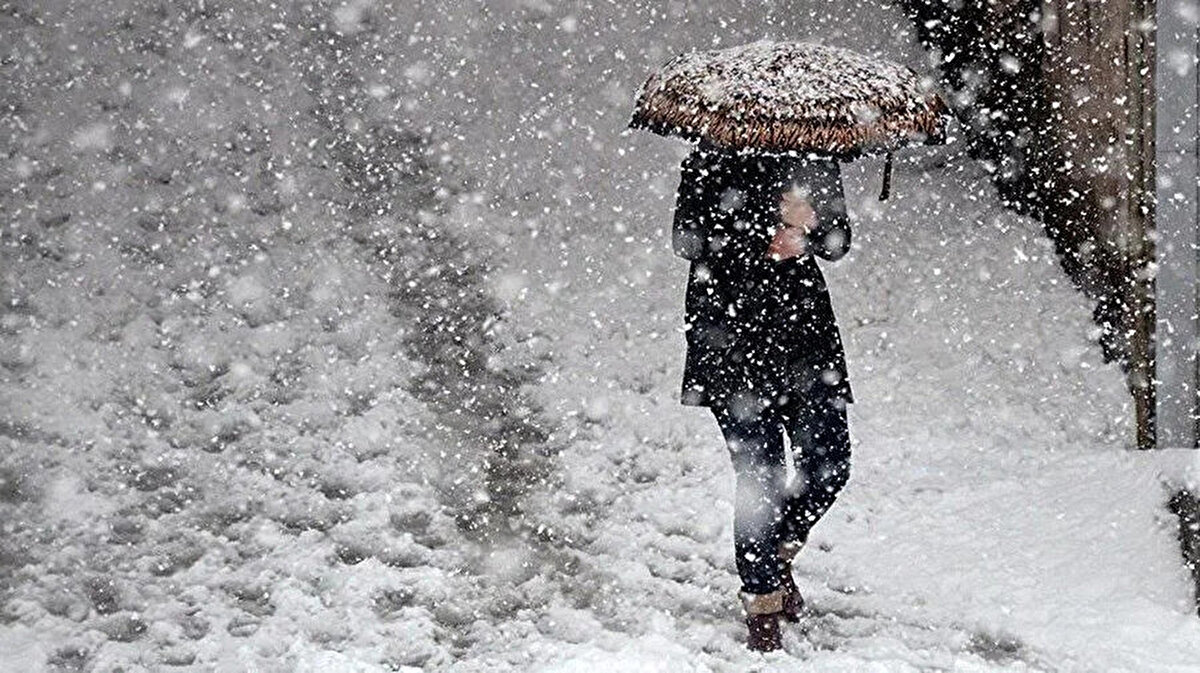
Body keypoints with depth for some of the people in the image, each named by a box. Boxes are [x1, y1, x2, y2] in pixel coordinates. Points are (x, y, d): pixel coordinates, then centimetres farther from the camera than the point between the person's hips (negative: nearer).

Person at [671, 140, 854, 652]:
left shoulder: (816, 159, 10)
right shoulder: (711, 161, -2)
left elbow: (837, 242, 9)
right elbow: (687, 240, -9)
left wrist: (808, 225, -14)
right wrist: (766, 236, -18)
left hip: (805, 326, 4)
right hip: (731, 328, -4)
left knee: (829, 464, -1)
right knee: (759, 472, -6)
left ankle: (777, 554, 27)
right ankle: (762, 602, 8)